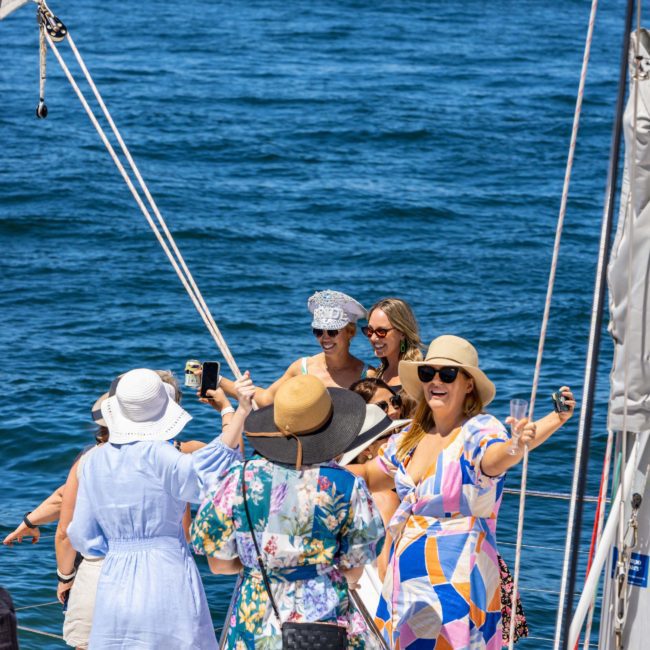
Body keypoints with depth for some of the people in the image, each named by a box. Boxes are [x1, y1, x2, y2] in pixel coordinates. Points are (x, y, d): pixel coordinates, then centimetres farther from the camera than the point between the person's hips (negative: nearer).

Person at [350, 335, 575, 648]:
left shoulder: (480, 431, -12)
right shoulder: (410, 437, 9)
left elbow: (495, 458, -36)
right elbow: (369, 476, 24)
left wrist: (516, 447, -58)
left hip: (457, 581, -7)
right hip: (405, 580, 7)